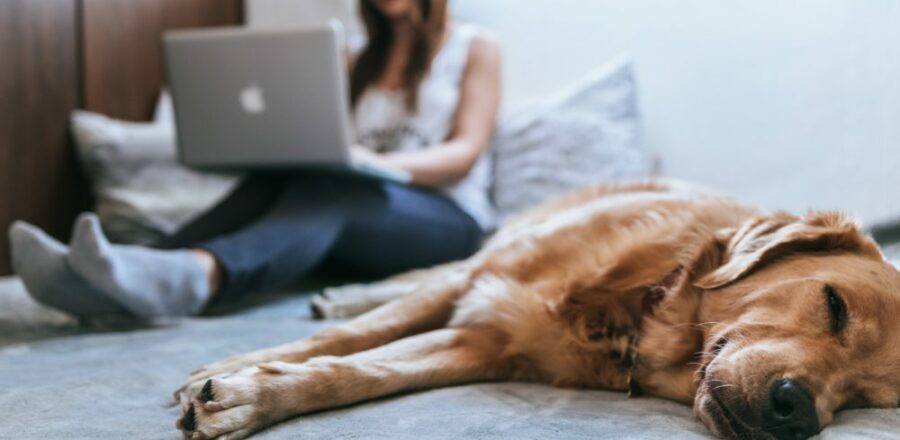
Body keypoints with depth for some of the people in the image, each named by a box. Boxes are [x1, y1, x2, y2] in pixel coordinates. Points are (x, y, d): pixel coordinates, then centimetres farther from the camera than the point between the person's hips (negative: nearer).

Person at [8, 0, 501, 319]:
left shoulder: (475, 50, 11)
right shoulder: (359, 61, 25)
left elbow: (465, 153, -4)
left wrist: (378, 164, -23)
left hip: (444, 221, -4)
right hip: (357, 219, 4)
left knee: (327, 190, -36)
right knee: (273, 183, -28)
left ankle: (195, 276, -66)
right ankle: (106, 279, -51)